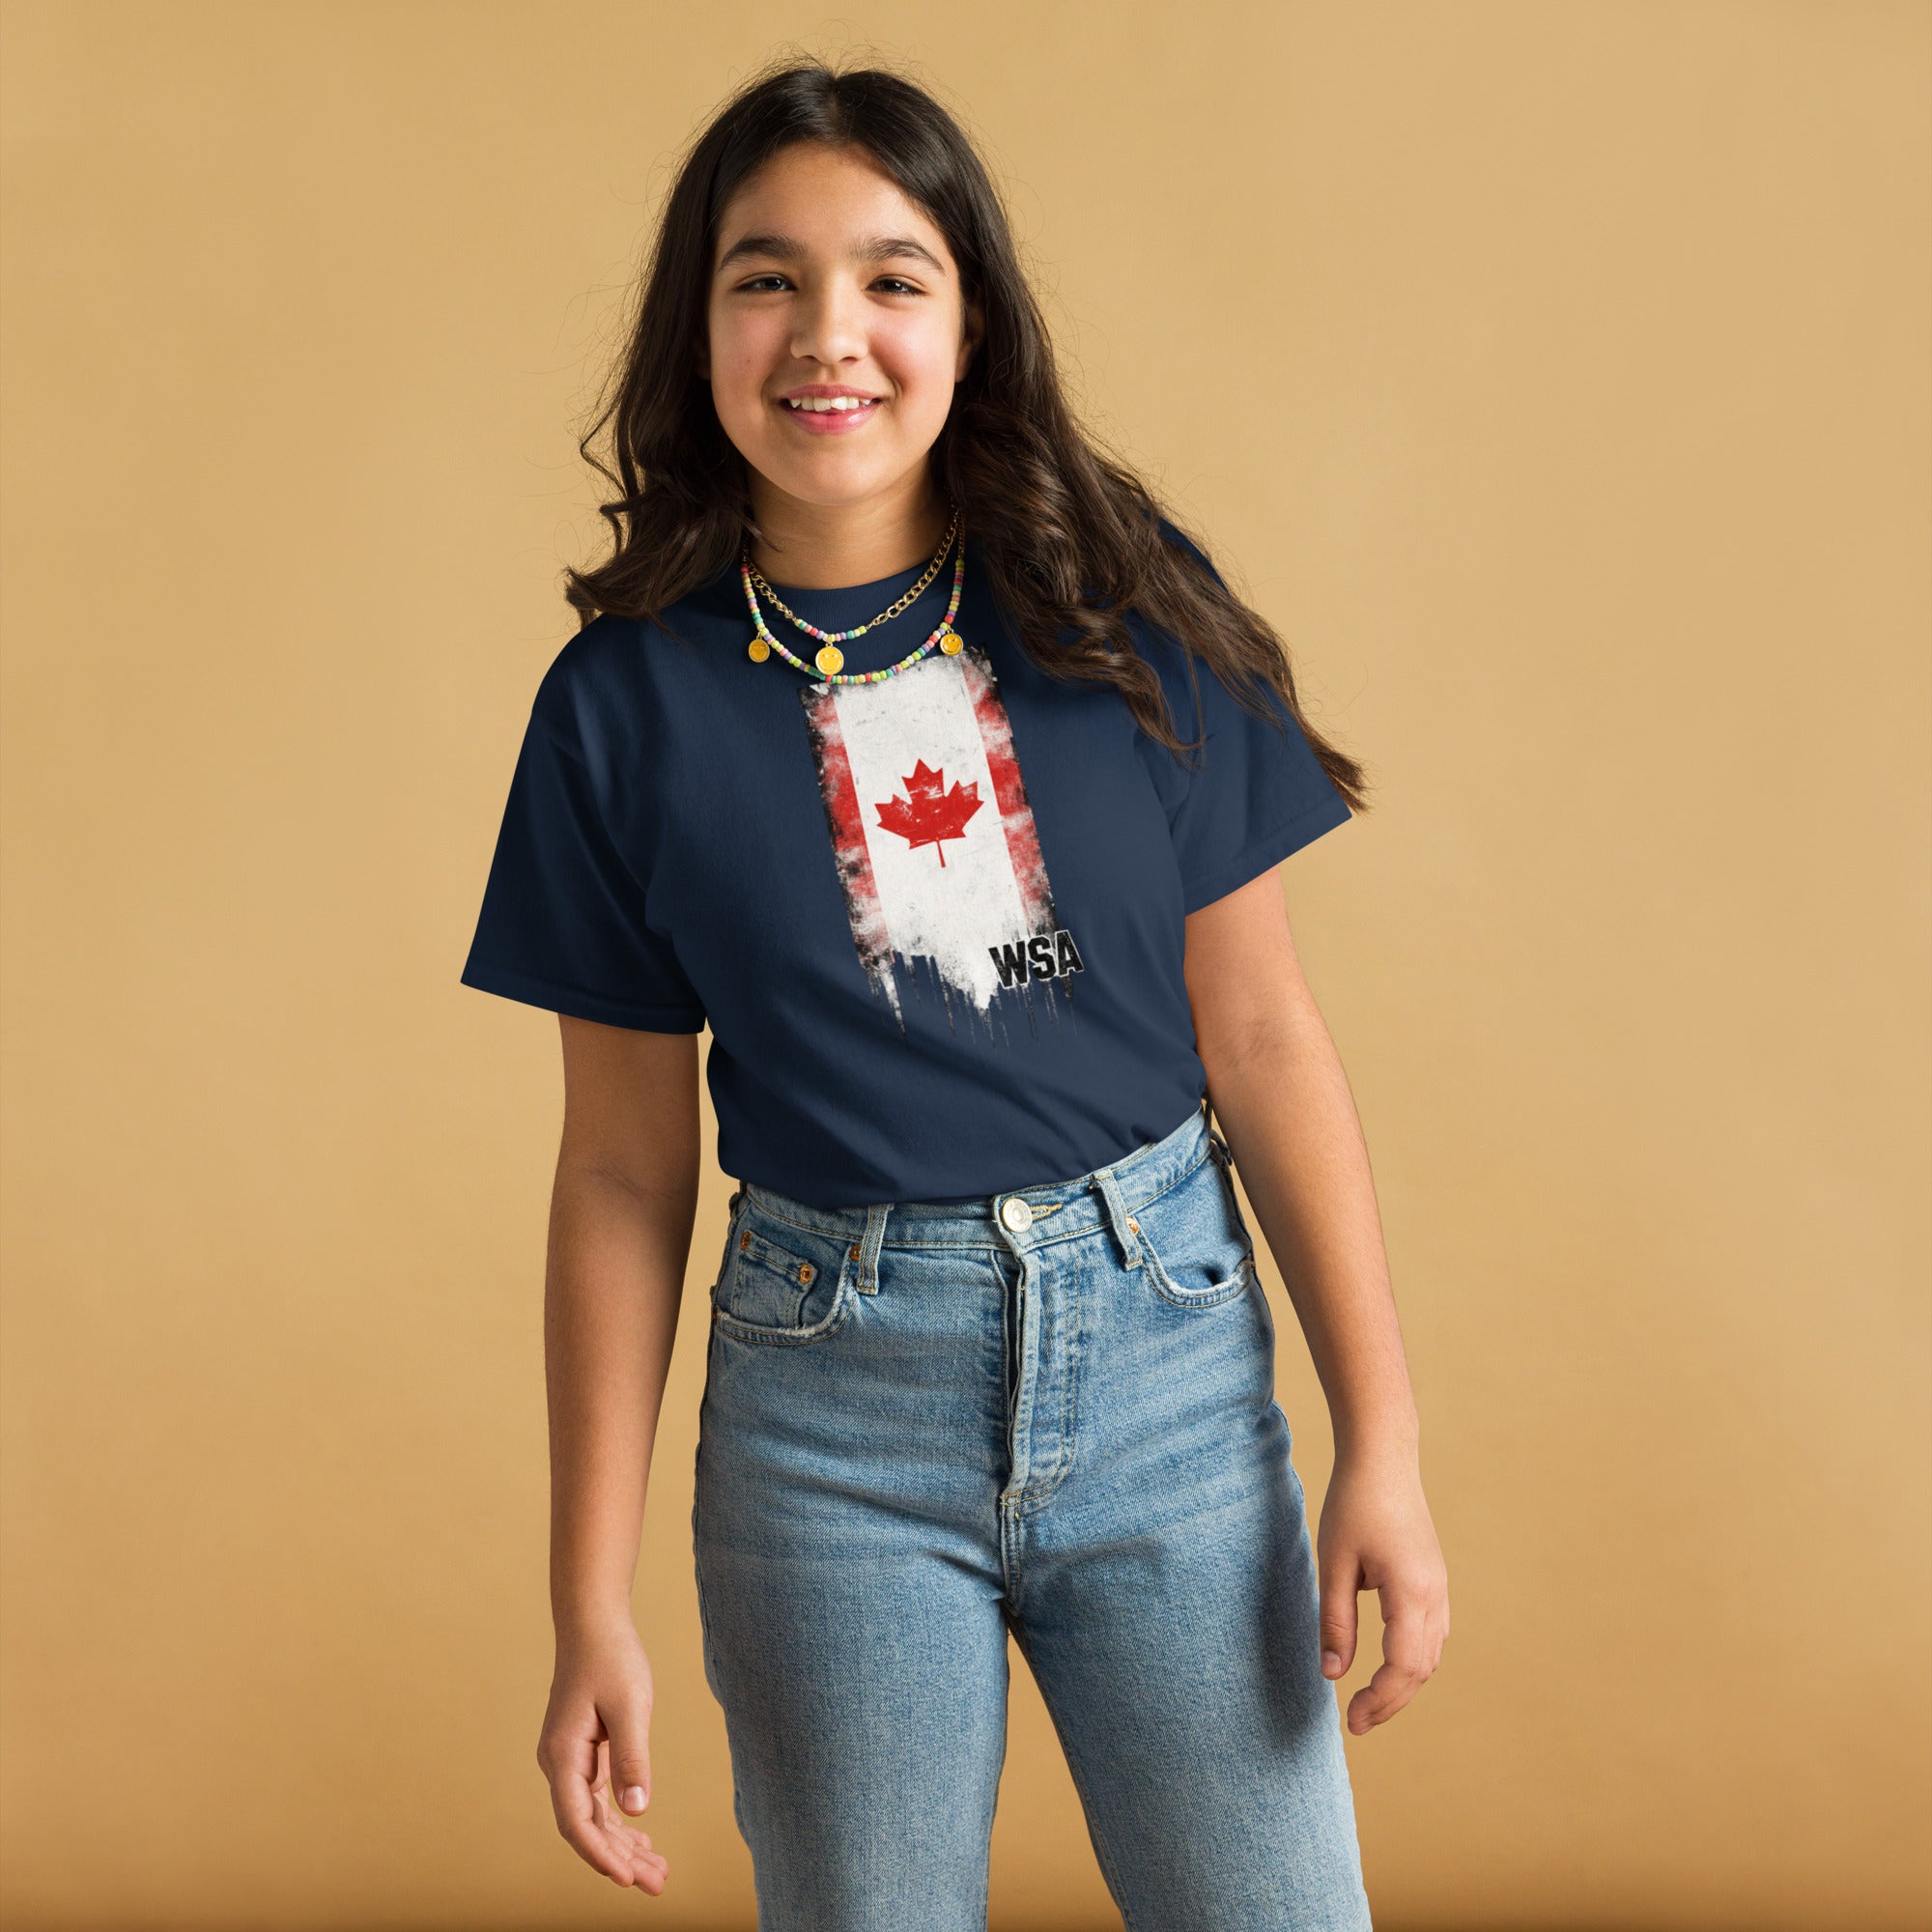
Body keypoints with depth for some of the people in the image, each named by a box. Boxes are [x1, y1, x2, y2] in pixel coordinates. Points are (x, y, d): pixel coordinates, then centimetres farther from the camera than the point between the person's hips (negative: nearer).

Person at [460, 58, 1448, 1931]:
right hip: (830, 1402, 0)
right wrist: (592, 1612, 1)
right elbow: (624, 1170, 1)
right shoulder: (627, 702, -3)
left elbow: (1262, 1033, 0)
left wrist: (1380, 1441, -2)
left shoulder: (1130, 608, -3)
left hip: (1164, 1348, 1)